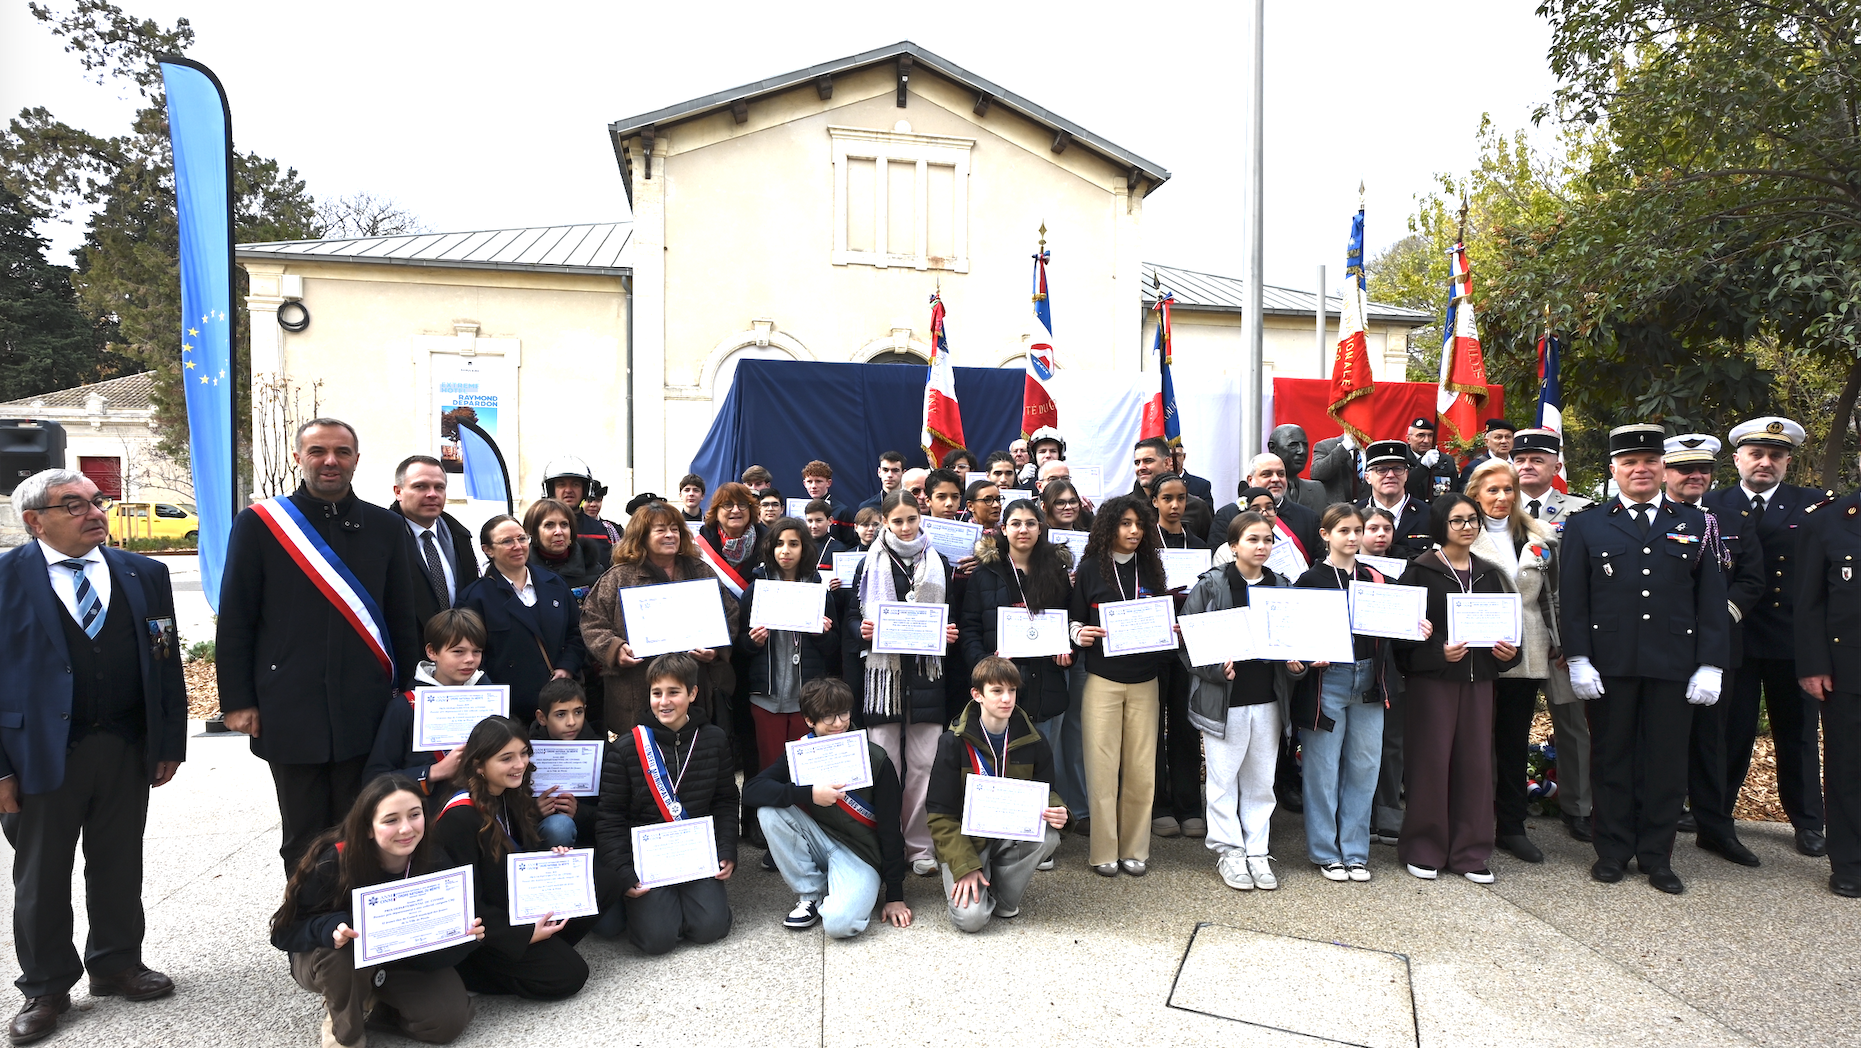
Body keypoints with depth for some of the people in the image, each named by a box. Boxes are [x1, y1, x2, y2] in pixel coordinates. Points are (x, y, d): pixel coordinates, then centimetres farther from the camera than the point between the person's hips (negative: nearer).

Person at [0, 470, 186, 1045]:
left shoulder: (144, 573, 4)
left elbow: (166, 661, 6)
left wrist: (171, 743, 3)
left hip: (127, 749, 3)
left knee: (120, 864, 15)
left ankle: (117, 964, 34)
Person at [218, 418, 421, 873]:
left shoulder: (388, 527, 6)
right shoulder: (259, 523, 1)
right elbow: (234, 621, 2)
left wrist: (404, 693, 7)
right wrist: (237, 701, -1)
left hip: (366, 712, 1)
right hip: (291, 712, -1)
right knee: (304, 840, 11)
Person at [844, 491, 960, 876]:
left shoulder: (938, 564, 12)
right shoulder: (870, 564, 7)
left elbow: (951, 614, 18)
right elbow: (852, 615, 8)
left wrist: (951, 633, -3)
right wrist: (862, 629, -13)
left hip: (926, 673, 1)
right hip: (882, 672, -1)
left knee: (924, 764, 1)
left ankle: (920, 846, 12)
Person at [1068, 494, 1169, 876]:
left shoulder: (1151, 569, 10)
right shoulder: (1090, 569, 1)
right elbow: (1074, 619, 4)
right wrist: (1079, 634, -16)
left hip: (1145, 680, 3)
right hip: (1102, 680, -2)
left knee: (1141, 768, 4)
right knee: (1102, 766, -1)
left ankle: (1134, 849, 18)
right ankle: (1103, 851, 12)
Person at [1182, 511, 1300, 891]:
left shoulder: (1281, 587, 8)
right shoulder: (1210, 586, -7)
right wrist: (1218, 668, -20)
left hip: (1268, 699, 4)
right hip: (1223, 699, -4)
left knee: (1261, 780, 12)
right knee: (1223, 778, 5)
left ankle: (1257, 851, 25)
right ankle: (1228, 852, 20)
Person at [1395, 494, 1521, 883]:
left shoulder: (1488, 574, 13)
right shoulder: (1420, 571, -3)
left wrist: (1509, 651, -1)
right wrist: (1439, 650, -21)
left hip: (1478, 678, 5)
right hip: (1431, 677, -5)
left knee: (1476, 761, 5)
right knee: (1430, 760, -1)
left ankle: (1469, 852, 17)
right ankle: (1423, 850, 12)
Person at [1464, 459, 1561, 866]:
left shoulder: (1539, 538, 11)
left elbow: (1552, 594, 14)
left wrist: (1557, 643, 10)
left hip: (1526, 655, 4)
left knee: (1515, 740, 11)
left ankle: (1511, 827, 21)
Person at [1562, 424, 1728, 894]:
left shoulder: (1695, 524, 9)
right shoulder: (1586, 525, 5)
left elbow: (1712, 600, 6)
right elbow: (1572, 599, 1)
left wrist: (1709, 665, -1)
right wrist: (1578, 659, -7)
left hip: (1674, 666, 1)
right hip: (1609, 664, -1)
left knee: (1667, 761, 8)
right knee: (1613, 758, 8)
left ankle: (1656, 856, 21)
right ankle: (1612, 850, 20)